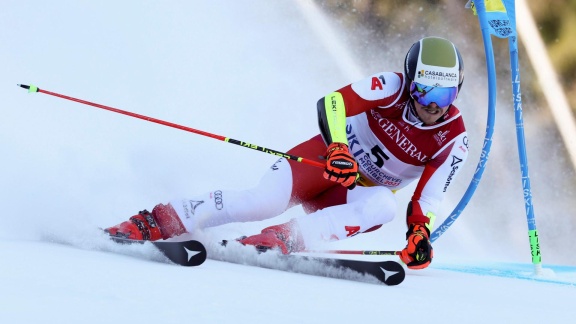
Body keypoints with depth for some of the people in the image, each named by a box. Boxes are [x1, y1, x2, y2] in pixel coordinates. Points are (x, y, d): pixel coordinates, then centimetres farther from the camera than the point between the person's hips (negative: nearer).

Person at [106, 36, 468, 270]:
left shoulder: (454, 141, -10)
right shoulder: (393, 87, -16)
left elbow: (426, 200, -8)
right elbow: (331, 104, -25)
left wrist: (419, 236, -28)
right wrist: (337, 147, -43)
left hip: (362, 193, 3)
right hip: (328, 158, -2)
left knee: (384, 206, -34)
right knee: (265, 200, -30)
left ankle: (284, 239, -39)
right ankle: (157, 222, -25)